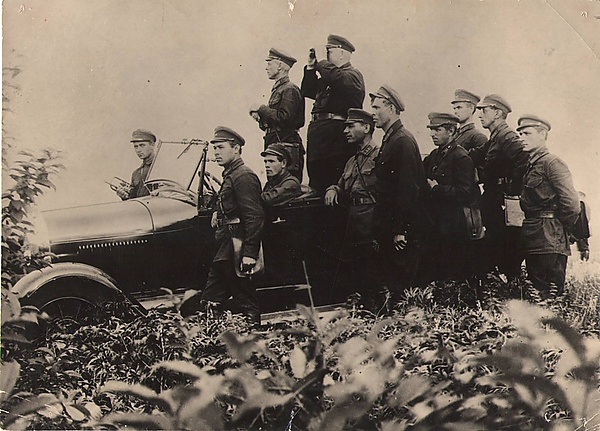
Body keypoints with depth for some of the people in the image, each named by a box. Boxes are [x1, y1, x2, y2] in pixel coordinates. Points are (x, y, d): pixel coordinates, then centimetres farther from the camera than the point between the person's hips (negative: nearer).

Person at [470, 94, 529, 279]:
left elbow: (524, 160, -29)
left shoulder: (507, 137, -13)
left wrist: (511, 191, -24)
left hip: (505, 213, -10)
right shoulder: (494, 139, 17)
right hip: (495, 211, 10)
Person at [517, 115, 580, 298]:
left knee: (551, 294, -6)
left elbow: (571, 203, -17)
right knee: (537, 289, 12)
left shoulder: (552, 163, -10)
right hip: (532, 242, 9)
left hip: (549, 242, -9)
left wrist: (560, 228, -6)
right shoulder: (529, 166, 17)